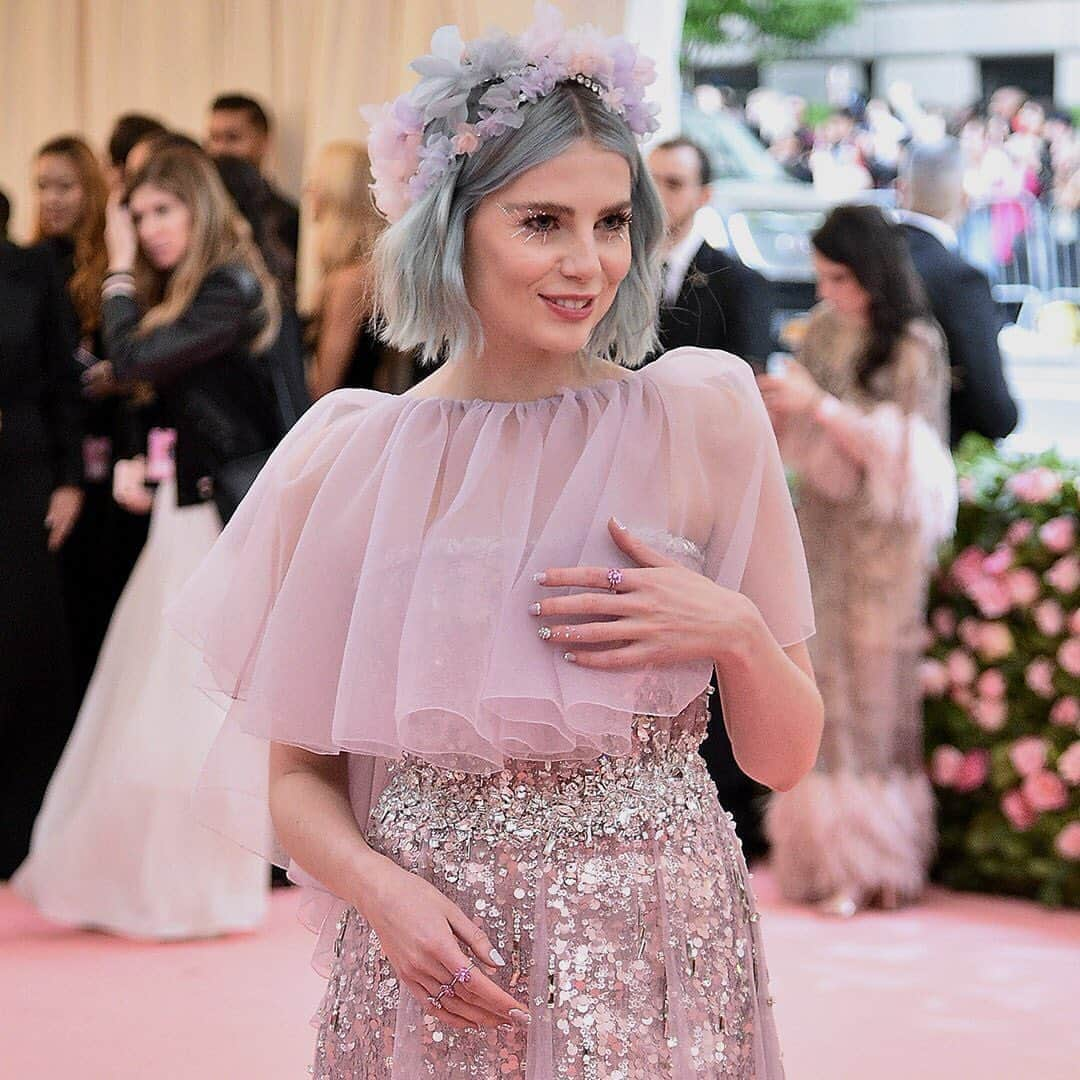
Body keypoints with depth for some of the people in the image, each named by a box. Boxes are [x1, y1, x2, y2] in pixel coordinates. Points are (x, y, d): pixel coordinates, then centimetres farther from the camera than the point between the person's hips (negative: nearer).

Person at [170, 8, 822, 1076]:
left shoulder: (700, 419, -2)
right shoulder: (350, 458, -1)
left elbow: (784, 758, 4)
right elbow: (295, 775, 5)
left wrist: (735, 633, -14)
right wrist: (382, 891, -13)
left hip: (663, 979, 0)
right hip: (434, 977, 0)